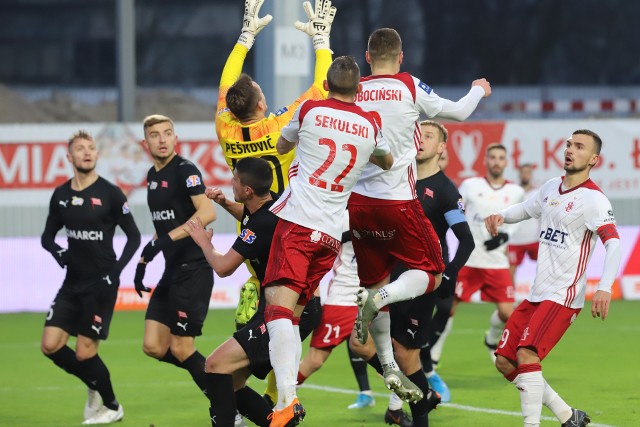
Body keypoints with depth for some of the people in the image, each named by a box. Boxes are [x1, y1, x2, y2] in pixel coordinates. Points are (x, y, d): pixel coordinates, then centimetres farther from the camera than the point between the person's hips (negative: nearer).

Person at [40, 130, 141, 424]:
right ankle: (95, 387, 19)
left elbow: (134, 236, -1)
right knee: (50, 346, -5)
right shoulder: (60, 195, 6)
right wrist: (57, 251, -6)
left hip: (101, 283, -5)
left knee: (85, 353, -7)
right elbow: (47, 236, 16)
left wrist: (116, 270, -11)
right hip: (72, 283, 5)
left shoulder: (110, 193, -7)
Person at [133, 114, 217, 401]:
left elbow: (208, 212, -25)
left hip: (193, 269, -8)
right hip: (172, 270, 8)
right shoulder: (153, 175, 14)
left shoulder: (184, 170, -12)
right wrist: (144, 261, 22)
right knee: (154, 347, 2)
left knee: (180, 349, -7)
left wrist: (167, 240, -29)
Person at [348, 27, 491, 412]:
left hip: (356, 202, 4)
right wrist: (479, 90, 27)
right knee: (431, 274, 11)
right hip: (397, 201, -4)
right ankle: (379, 298, -20)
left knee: (375, 281, 16)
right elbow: (457, 112, 7)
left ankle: (389, 369, 11)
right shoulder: (410, 88, -4)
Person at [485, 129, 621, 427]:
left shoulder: (593, 199, -12)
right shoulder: (551, 187, 12)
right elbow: (524, 210, 30)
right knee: (505, 361, 5)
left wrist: (605, 287, -38)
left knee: (526, 354, -24)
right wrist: (500, 216, 6)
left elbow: (613, 242, -24)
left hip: (564, 297, -8)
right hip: (537, 295, 8)